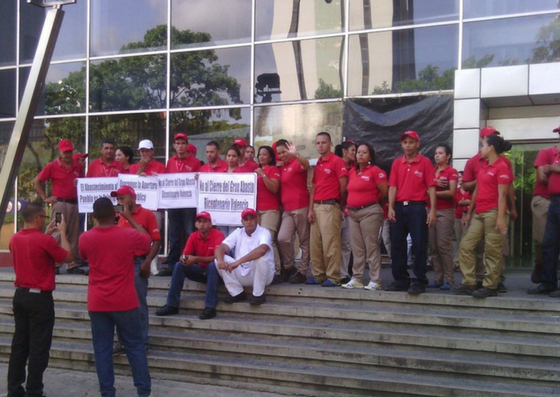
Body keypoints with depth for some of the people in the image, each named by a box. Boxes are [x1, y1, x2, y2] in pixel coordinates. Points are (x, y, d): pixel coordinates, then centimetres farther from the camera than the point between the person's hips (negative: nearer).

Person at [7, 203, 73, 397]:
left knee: (19, 344, 13)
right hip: (40, 298, -7)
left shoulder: (15, 239, 4)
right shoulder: (45, 240, -18)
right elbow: (68, 257, -5)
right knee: (38, 347, 1)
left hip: (20, 295, 7)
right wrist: (62, 232, 4)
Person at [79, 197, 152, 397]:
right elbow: (147, 239, 12)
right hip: (124, 302, -1)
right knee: (135, 346, 8)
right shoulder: (128, 235, -10)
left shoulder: (85, 238, -3)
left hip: (97, 303, 2)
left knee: (102, 349, 7)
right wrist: (130, 218, 19)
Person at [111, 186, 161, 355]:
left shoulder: (147, 214, -4)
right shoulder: (121, 217, 14)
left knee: (139, 304, -1)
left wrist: (147, 262, -17)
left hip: (138, 263, -6)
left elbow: (157, 241, -9)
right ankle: (123, 340, 18)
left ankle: (142, 342, 7)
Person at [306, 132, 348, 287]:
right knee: (315, 243, 8)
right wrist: (310, 209, 7)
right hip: (316, 207, 8)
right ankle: (318, 275, 15)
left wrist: (340, 206, 2)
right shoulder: (318, 164, 18)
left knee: (330, 243, -8)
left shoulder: (337, 161, -6)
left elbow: (344, 186, -7)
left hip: (330, 207, -8)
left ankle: (333, 277, -4)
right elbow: (313, 187, 16)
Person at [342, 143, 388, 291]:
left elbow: (385, 192, -6)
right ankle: (356, 279, 14)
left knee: (371, 247, -5)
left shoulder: (375, 171, -6)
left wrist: (373, 203, 7)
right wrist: (349, 205, 7)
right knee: (357, 248, 9)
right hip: (353, 213, 7)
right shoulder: (351, 172, 13)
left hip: (369, 212, -7)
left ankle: (375, 281, -1)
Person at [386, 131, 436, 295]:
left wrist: (432, 210, -12)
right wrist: (391, 207, -6)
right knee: (397, 245, 7)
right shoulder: (397, 163, 11)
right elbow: (393, 186, 5)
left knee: (419, 246, -3)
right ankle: (401, 280, 18)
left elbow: (431, 187, -4)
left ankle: (419, 282, 4)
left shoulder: (425, 162, 0)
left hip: (417, 208, -4)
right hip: (399, 208, 4)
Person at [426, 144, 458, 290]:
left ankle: (449, 280, -6)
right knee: (433, 247, 4)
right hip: (431, 210, 6)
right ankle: (438, 279, 9)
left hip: (445, 211, -6)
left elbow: (451, 192, -12)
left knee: (444, 245, -10)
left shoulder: (452, 172, -2)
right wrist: (434, 184, -12)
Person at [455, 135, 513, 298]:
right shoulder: (484, 167, 19)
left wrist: (501, 217, -20)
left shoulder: (502, 167, -7)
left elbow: (502, 194, -14)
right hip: (479, 213, 9)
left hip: (493, 212, -9)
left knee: (492, 251, -4)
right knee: (466, 245, 4)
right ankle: (469, 283, 8)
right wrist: (469, 212, 22)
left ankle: (490, 286, 2)